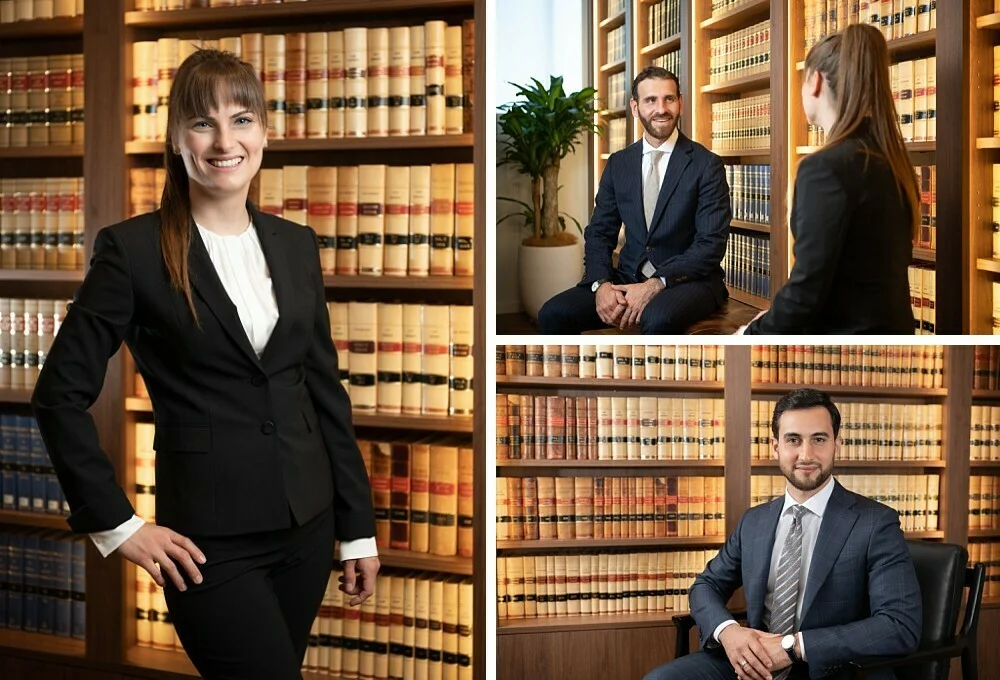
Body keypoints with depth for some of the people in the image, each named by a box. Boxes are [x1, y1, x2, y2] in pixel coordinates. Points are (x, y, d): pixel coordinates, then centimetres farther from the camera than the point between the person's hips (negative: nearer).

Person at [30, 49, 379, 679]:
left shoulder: (296, 244, 7)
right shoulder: (133, 249, -8)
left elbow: (326, 390, 11)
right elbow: (61, 395, -6)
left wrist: (359, 524, 10)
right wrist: (117, 525, -7)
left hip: (306, 523, 5)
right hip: (209, 540, -5)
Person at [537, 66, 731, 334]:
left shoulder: (707, 165, -4)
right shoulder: (618, 164, 10)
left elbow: (711, 244, -10)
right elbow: (598, 233, 10)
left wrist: (655, 286, -22)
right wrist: (601, 284, -12)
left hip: (688, 280, -4)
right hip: (629, 279, 4)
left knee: (658, 318, -39)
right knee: (552, 314, -20)